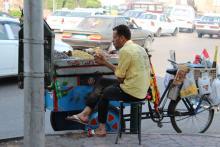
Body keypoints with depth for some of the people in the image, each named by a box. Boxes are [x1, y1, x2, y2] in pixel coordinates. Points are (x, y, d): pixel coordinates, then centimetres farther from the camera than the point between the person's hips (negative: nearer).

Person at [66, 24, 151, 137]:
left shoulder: (125, 50, -17)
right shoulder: (138, 48, 13)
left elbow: (120, 77, -13)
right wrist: (105, 62, 16)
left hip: (131, 92, -9)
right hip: (142, 90, 9)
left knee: (104, 92, 16)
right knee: (102, 81, 16)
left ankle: (101, 128, 30)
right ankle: (85, 113, 12)